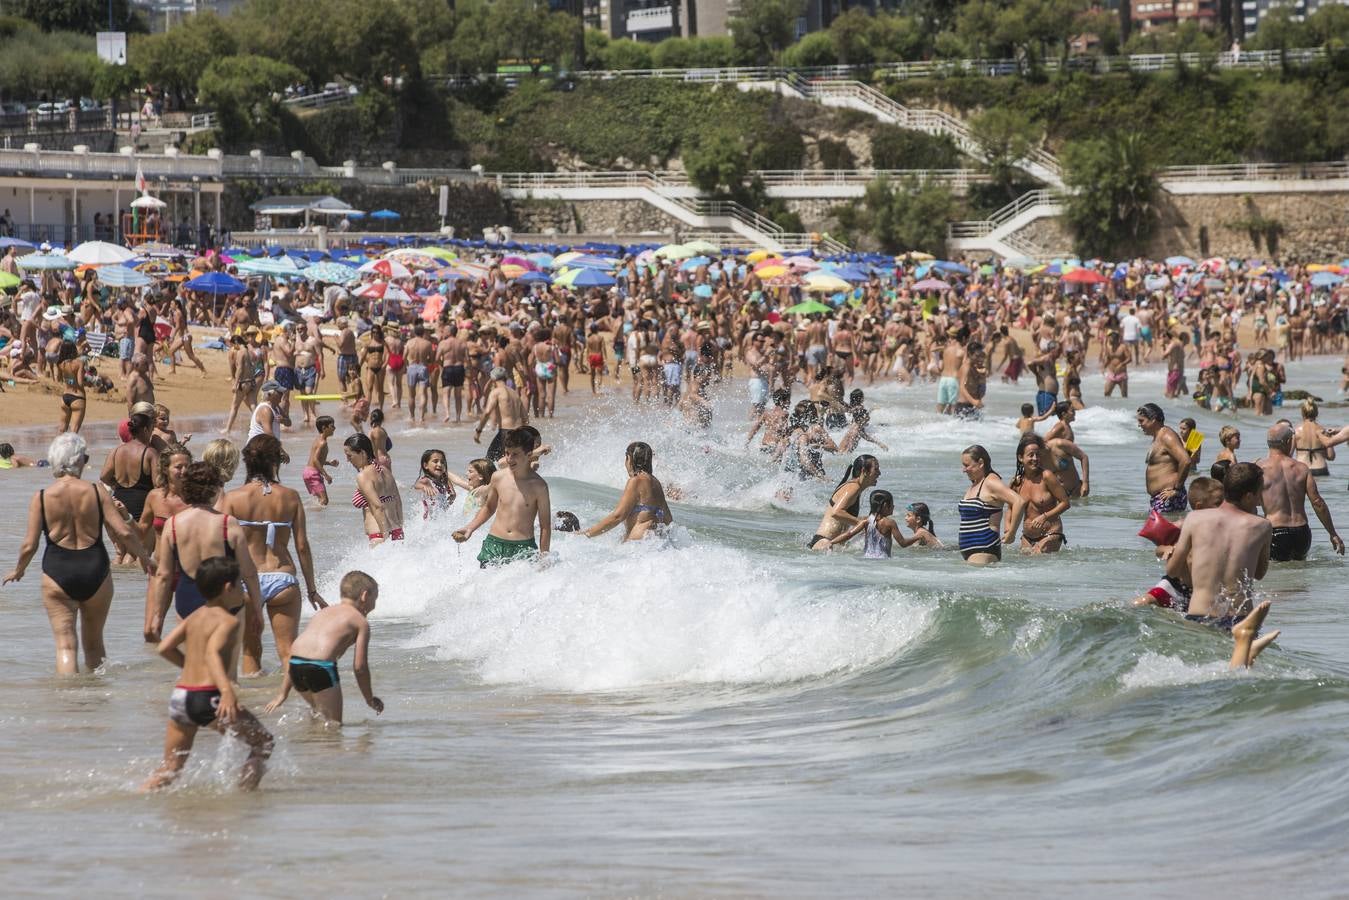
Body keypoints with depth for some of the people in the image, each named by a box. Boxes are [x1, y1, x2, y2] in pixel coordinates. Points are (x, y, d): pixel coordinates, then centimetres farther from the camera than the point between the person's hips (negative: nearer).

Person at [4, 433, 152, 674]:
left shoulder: (42, 498, -6)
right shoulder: (97, 493, -5)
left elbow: (29, 546, -5)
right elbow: (124, 532, -8)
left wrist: (18, 571, 14)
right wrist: (143, 556, 11)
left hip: (57, 573, -2)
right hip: (95, 570, 2)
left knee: (65, 645, -2)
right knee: (94, 642, 20)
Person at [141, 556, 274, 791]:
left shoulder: (194, 616, 16)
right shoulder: (228, 620, -5)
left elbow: (165, 648, 13)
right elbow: (213, 653, -22)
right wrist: (227, 689, -36)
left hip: (179, 695, 7)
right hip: (207, 698, -7)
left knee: (170, 768, 14)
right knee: (263, 743, 10)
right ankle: (244, 793, 1)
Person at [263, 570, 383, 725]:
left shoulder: (322, 613, 29)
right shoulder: (361, 621, 11)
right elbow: (360, 666, 6)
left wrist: (283, 693, 32)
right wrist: (370, 699, 19)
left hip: (295, 665, 7)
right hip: (320, 667, -6)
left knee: (320, 715, 27)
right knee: (334, 723, 3)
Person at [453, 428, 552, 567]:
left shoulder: (538, 486, -6)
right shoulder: (498, 477, 4)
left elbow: (545, 526, -1)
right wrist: (470, 528, 11)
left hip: (524, 549, -3)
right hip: (494, 545, 3)